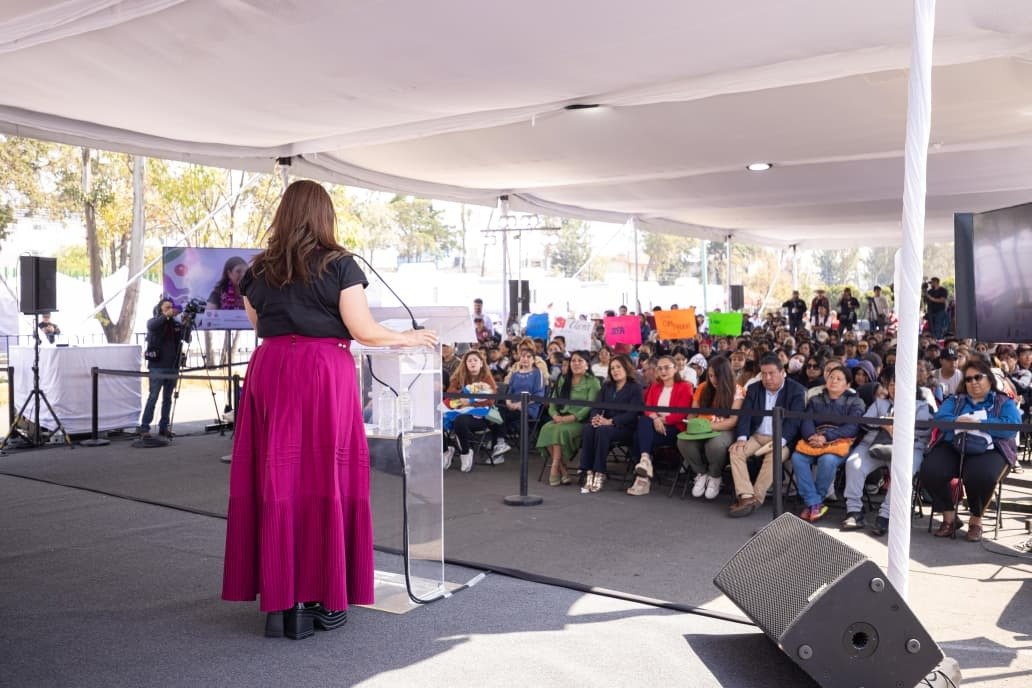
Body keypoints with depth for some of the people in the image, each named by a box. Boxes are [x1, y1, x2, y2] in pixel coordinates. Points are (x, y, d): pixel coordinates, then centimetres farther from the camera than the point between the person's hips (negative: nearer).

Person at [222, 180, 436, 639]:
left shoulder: (259, 269, 10)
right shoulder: (339, 265, -2)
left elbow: (259, 324, 17)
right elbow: (363, 331, -5)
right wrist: (406, 338, 11)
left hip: (270, 371, 4)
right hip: (324, 375, -4)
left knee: (274, 481, 6)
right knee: (324, 481, 3)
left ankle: (277, 601, 10)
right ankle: (325, 599, 9)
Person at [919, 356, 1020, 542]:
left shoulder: (1004, 403, 16)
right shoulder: (955, 400, 25)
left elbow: (1011, 426, -4)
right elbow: (939, 418, 6)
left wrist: (979, 424, -13)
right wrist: (957, 421, -15)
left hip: (988, 450, -3)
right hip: (952, 448, 3)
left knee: (980, 476, -36)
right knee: (929, 470, -27)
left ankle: (976, 520, -6)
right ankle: (949, 517, -5)